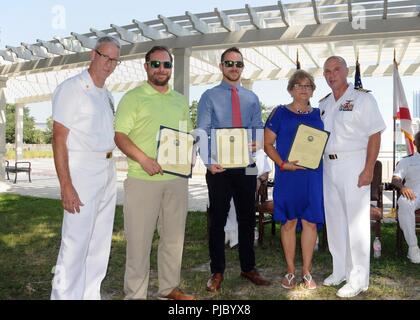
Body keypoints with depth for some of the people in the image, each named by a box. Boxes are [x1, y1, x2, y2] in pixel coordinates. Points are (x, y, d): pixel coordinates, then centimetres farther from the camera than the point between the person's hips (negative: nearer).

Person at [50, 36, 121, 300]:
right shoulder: (71, 89, -8)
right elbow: (59, 137, -13)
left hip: (108, 172, 8)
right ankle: (65, 295, 8)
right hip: (82, 172, -8)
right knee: (76, 243, -5)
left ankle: (91, 294, 25)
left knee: (100, 243, 12)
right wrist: (66, 186, -19)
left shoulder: (107, 95, 15)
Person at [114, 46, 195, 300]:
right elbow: (120, 135, -8)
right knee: (139, 239, 0)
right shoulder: (133, 98, 0)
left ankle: (170, 288, 29)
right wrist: (143, 159, -22)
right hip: (143, 180, -5)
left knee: (174, 236, 14)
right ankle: (136, 294, 14)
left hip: (177, 179, 5)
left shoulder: (180, 100, 16)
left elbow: (188, 134, 21)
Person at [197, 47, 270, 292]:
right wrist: (209, 161, -21)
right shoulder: (209, 97, 1)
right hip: (219, 167, -3)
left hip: (246, 167, 3)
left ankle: (248, 267, 27)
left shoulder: (252, 99, 11)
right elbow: (202, 132, -7)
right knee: (218, 219, 5)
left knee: (247, 218, 12)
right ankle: (217, 271, 18)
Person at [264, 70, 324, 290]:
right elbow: (267, 144, 0)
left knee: (310, 221, 3)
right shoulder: (280, 113, 3)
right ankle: (290, 271, 18)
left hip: (313, 175, 3)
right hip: (287, 175, -2)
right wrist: (283, 164, -14)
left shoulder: (318, 114, 13)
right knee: (289, 221, 3)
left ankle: (306, 271, 17)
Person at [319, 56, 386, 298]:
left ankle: (358, 278, 7)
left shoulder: (362, 99, -3)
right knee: (334, 219, 12)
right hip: (329, 166, 7)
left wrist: (368, 170, -16)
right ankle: (341, 271, 25)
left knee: (356, 221, -3)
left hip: (353, 165, -6)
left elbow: (375, 135, -9)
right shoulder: (323, 105, 15)